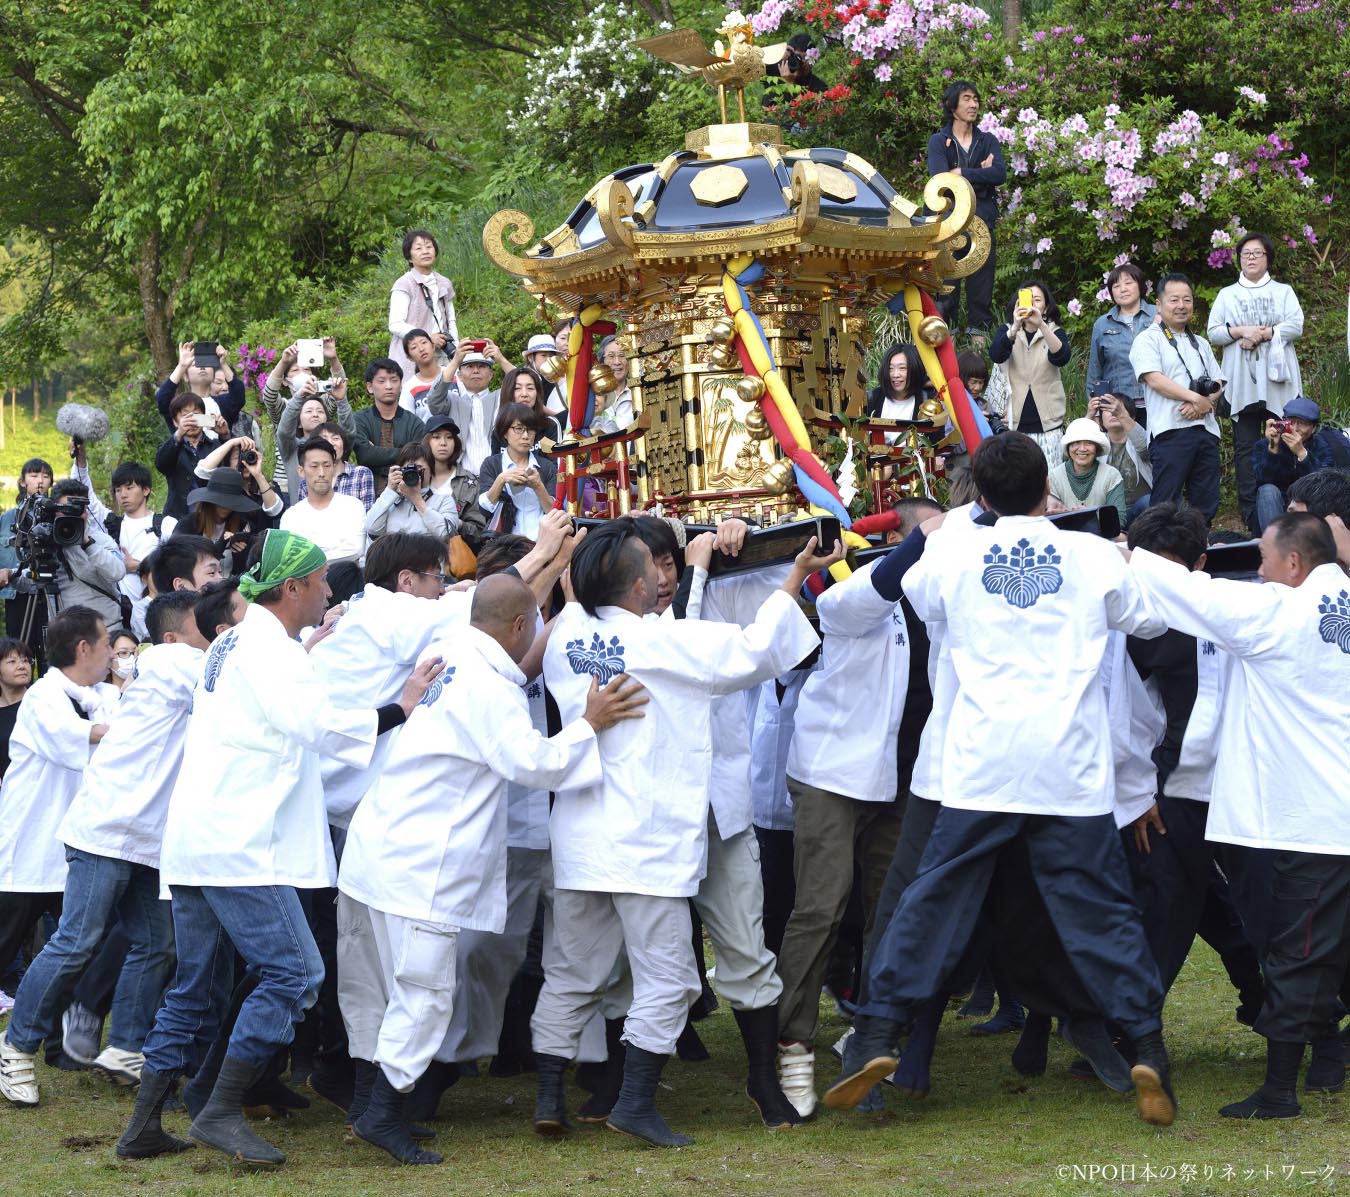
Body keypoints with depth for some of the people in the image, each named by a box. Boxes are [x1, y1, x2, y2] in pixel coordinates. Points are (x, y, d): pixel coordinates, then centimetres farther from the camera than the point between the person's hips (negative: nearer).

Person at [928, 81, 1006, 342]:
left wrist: (962, 173, -8)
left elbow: (1000, 174, -4)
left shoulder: (988, 141, 14)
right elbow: (940, 178, -11)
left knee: (981, 278, 0)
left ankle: (979, 331, 4)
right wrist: (980, 172, -7)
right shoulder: (938, 141, 7)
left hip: (981, 216, 2)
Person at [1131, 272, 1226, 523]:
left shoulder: (1201, 345, 24)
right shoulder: (1148, 340, 2)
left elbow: (1218, 385, 17)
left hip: (1205, 427, 6)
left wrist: (1205, 403, -6)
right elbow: (1155, 380, -12)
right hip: (1170, 430, -6)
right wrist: (1196, 398, -14)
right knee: (1165, 504, -10)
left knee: (1206, 506, 5)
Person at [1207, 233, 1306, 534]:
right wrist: (1240, 332, -9)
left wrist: (1262, 334, -11)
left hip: (1277, 380, -1)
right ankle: (1251, 517, -5)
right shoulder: (1227, 295, 16)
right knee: (1245, 447, -4)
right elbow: (1213, 333, 9)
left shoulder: (1283, 292, 14)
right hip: (1241, 382, 1)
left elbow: (1296, 325, 0)